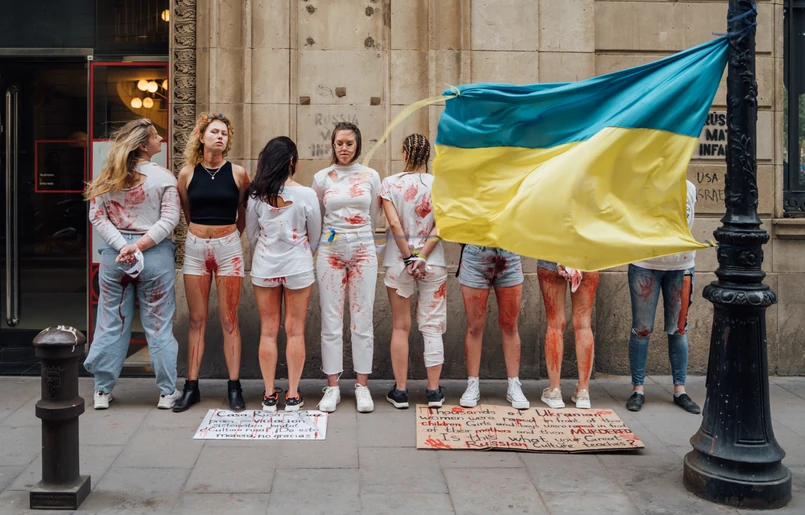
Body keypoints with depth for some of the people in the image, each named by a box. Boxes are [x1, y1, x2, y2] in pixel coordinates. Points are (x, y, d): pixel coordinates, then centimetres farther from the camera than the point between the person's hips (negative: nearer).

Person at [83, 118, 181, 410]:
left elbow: (97, 217, -2)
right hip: (156, 256, -3)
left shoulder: (107, 177, 4)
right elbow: (169, 219, -13)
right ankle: (167, 392, 14)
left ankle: (103, 391, 20)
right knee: (159, 324, 6)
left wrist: (122, 246, -8)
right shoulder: (163, 177, -6)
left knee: (112, 323, 12)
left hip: (114, 255, 3)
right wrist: (139, 245, -13)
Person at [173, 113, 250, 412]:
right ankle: (191, 386, 13)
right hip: (195, 248, 2)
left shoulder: (237, 173, -2)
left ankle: (234, 387, 7)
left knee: (229, 321, 1)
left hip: (228, 248, -1)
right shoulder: (187, 173, 2)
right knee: (197, 321, 6)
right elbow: (188, 214, 14)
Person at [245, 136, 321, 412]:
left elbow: (251, 235, 5)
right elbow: (315, 236, -1)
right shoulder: (306, 195, -12)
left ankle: (269, 395, 15)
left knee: (268, 330, 10)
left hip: (264, 266, 2)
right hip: (298, 267, -2)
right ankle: (293, 395, 12)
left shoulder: (256, 194, -6)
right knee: (295, 331, 6)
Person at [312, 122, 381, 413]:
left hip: (363, 252, 0)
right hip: (330, 252, 0)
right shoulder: (321, 178, 4)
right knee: (331, 321, 1)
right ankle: (332, 387, 9)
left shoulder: (371, 176, 4)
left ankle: (362, 386, 10)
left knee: (363, 321, 2)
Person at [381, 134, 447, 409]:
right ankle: (434, 391, 11)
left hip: (399, 262, 0)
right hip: (434, 263, 1)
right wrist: (422, 257, -11)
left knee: (400, 327, 8)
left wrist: (409, 258, -8)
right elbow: (441, 225, -10)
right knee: (432, 327, 7)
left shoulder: (390, 184, -3)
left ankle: (400, 391, 12)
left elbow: (395, 224, -11)